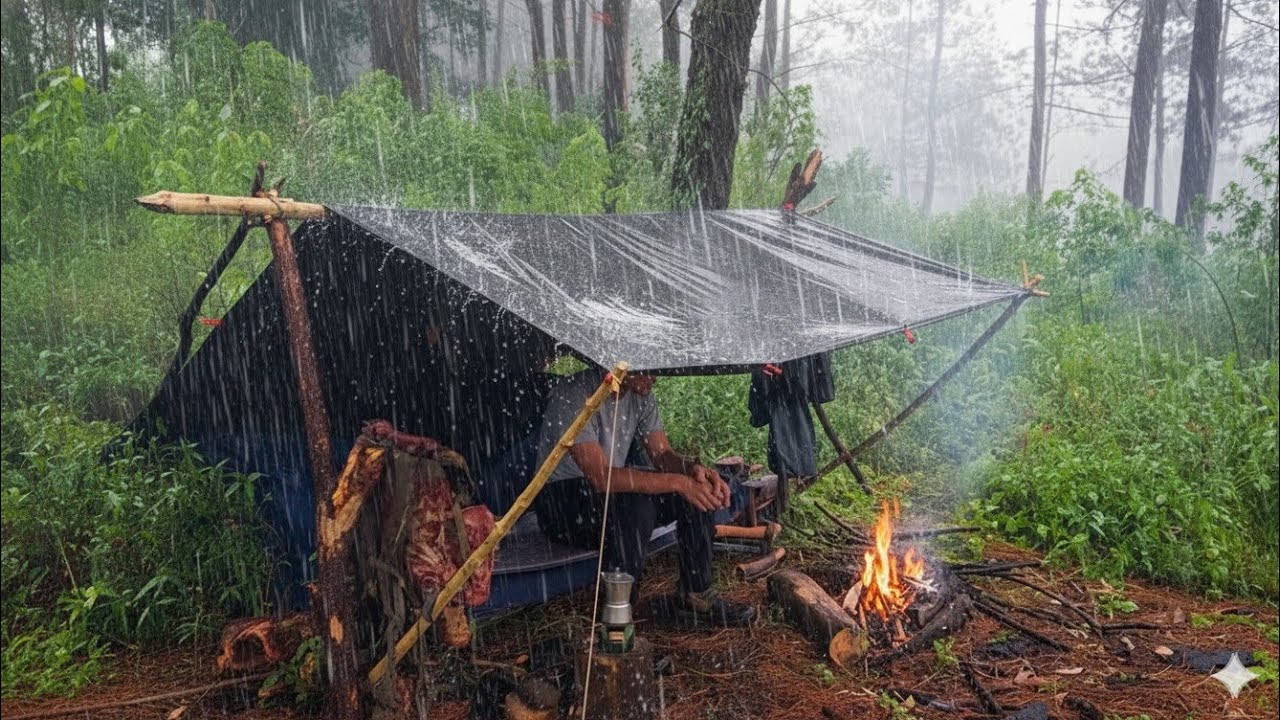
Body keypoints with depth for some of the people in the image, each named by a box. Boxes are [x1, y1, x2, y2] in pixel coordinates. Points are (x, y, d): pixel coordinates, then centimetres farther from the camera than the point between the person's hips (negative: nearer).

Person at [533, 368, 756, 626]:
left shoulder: (641, 394, -3)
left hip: (615, 487, 8)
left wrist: (694, 469, -24)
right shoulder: (572, 397, -28)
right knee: (636, 506, -36)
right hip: (560, 501, -7)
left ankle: (696, 595, 1)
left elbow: (662, 455, 0)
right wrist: (677, 482, -37)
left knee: (700, 489, -10)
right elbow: (600, 477, -35)